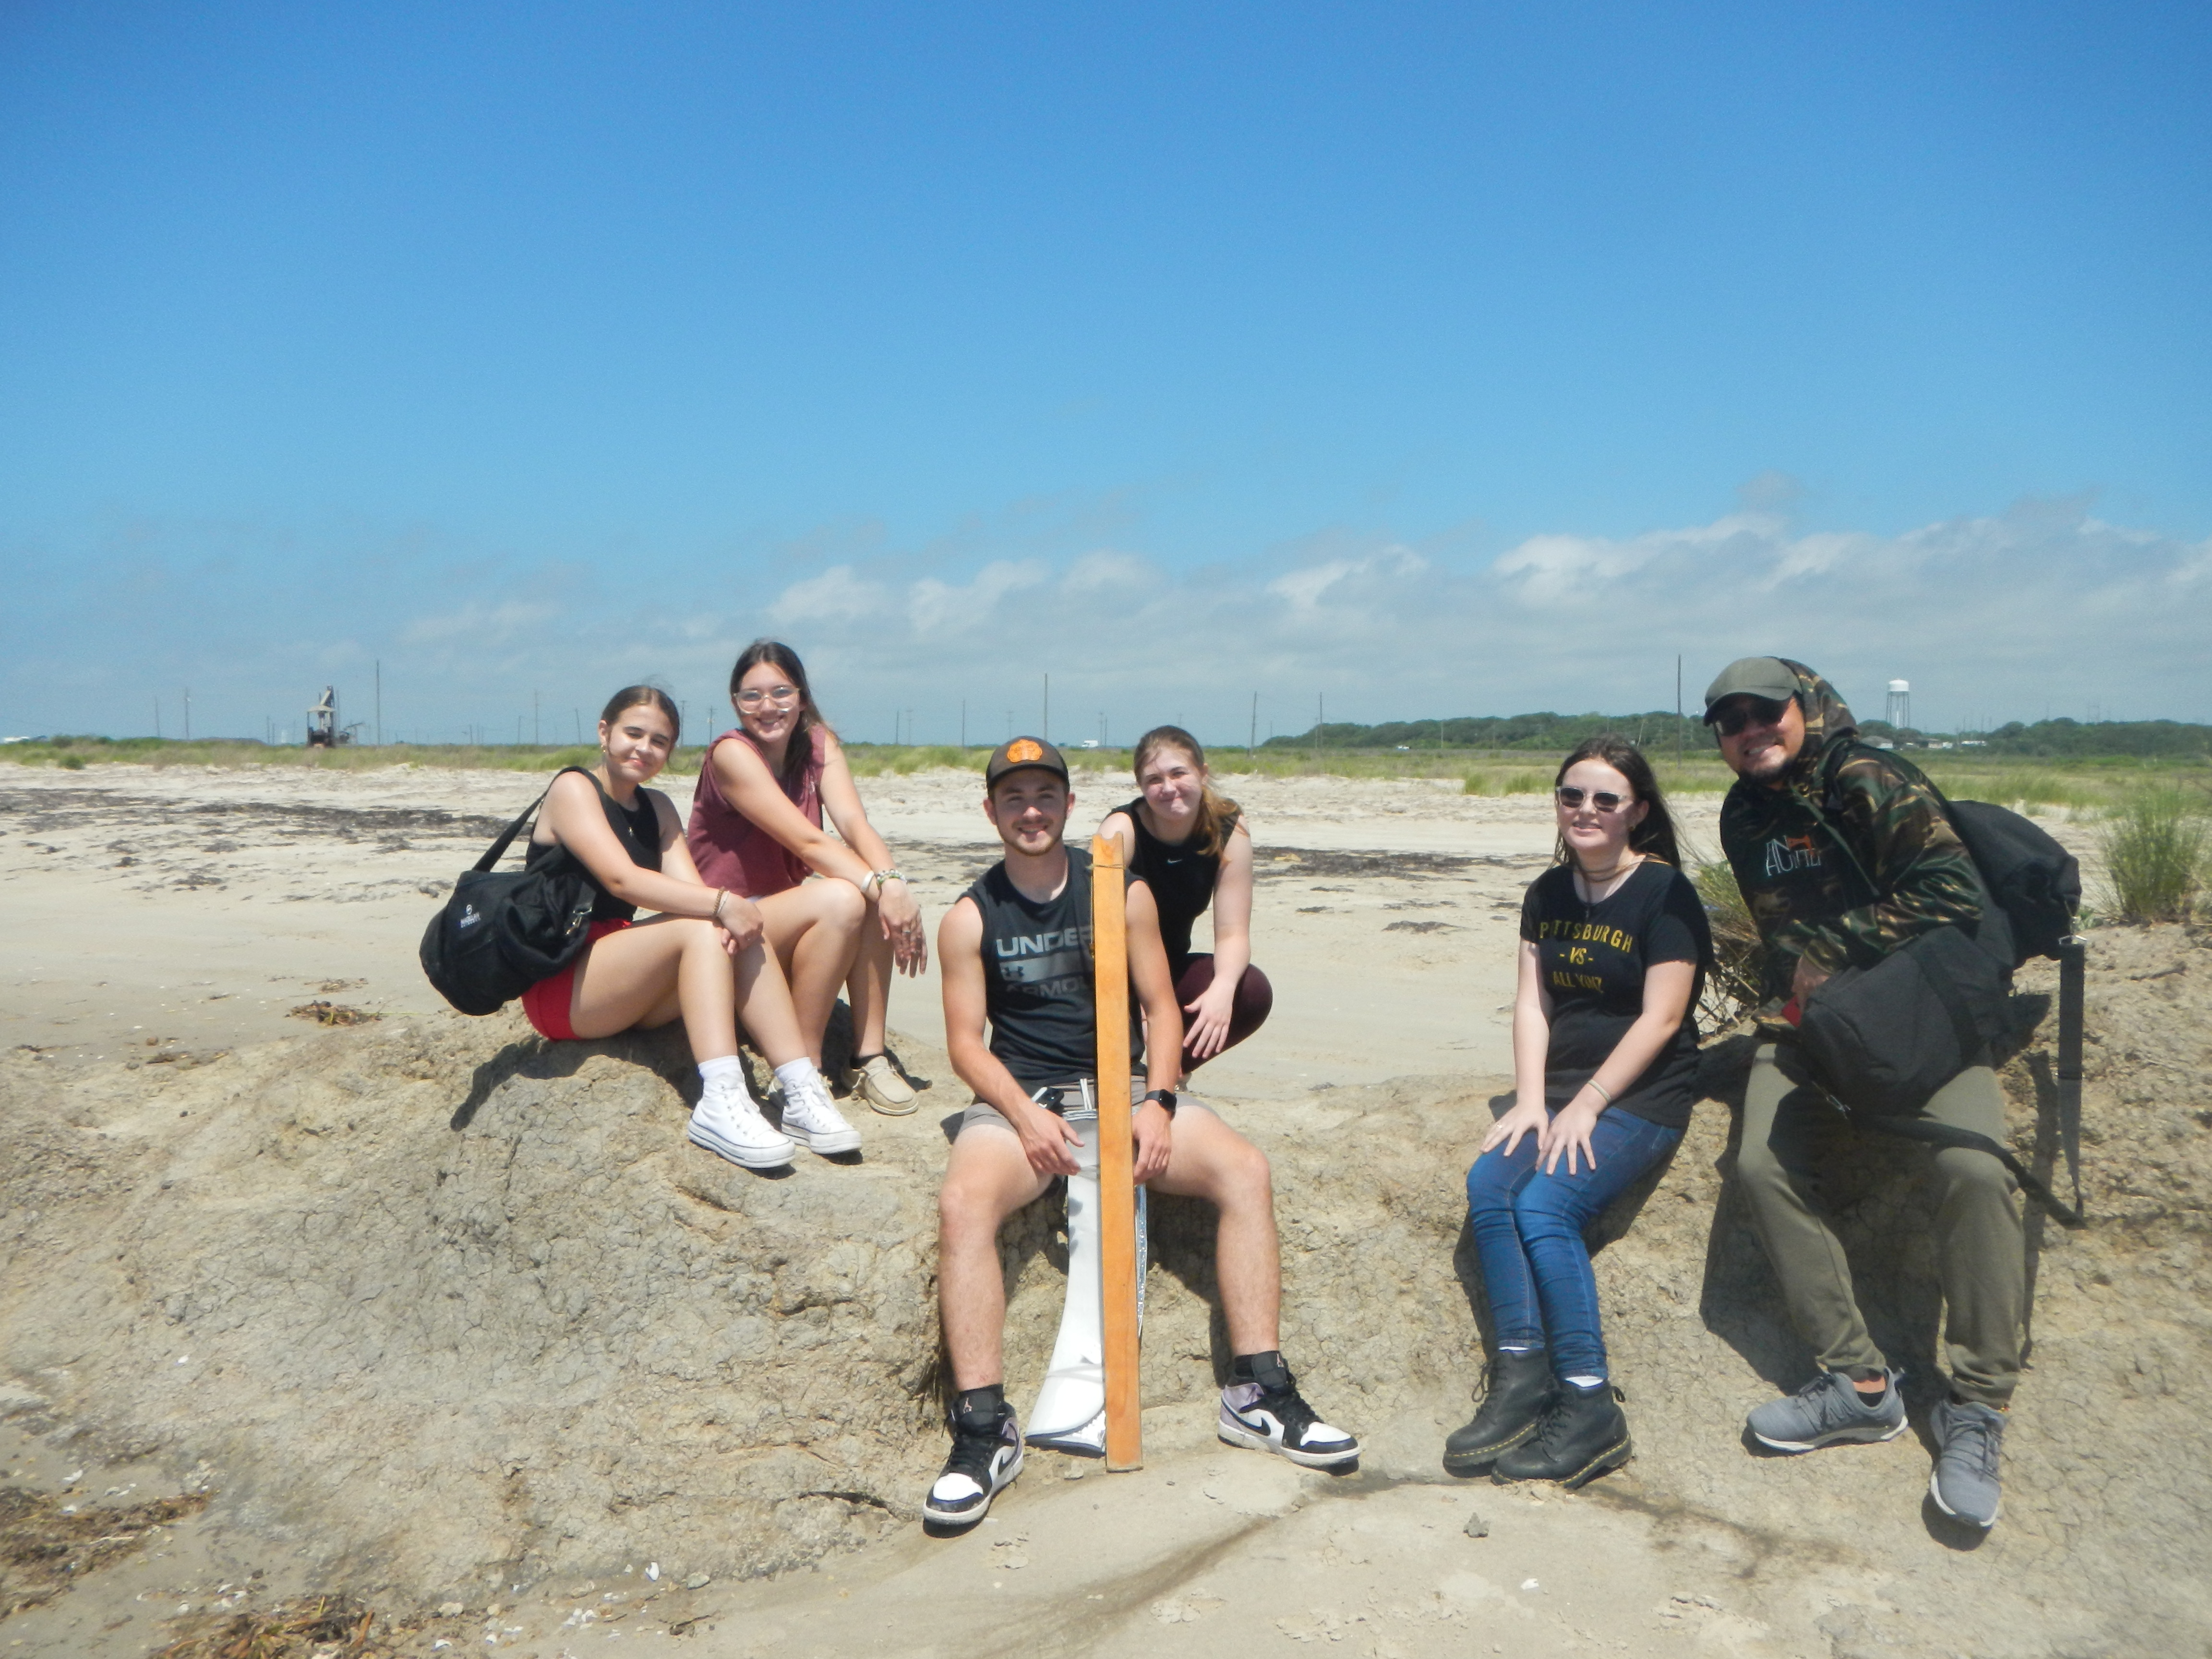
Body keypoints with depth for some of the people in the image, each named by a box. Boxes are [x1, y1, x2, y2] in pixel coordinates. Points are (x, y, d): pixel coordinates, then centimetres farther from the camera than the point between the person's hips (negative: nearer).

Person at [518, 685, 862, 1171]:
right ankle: (719, 1105, -41)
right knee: (700, 927, -27)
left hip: (620, 994, 7)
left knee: (743, 936, -16)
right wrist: (721, 904, -31)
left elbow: (690, 888, -2)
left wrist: (730, 915, -24)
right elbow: (621, 879, -23)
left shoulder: (657, 808, 16)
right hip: (559, 989, -7)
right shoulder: (574, 789, -6)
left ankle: (802, 1094, -25)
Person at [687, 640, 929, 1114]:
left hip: (783, 918, 6)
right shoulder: (731, 753, -16)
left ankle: (870, 1058, -17)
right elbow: (807, 843, -26)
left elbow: (854, 822, -16)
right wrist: (877, 886, -37)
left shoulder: (818, 744, 2)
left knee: (879, 901, -22)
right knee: (842, 899, -30)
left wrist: (892, 880, -35)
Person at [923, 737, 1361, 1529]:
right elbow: (967, 1041, -1)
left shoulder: (1122, 892, 6)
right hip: (1020, 1097, -1)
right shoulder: (969, 919, 3)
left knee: (1246, 1170, -22)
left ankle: (1258, 1395, -14)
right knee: (962, 1202, -33)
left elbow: (1159, 1006, 5)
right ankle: (984, 1429, -28)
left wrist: (1157, 1101, -11)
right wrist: (1025, 1112, -19)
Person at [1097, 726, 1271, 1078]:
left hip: (1170, 971, 3)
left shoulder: (1230, 827, -11)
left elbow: (1233, 933, -15)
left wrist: (1222, 988, -36)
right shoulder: (1123, 829, -21)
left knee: (1253, 992, -24)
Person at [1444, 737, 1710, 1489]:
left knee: (1544, 1205, -27)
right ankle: (1521, 1375, -18)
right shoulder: (1548, 893, 13)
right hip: (1558, 1091, 6)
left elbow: (1661, 1018, -12)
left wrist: (1584, 1108, -16)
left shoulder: (1666, 894, -7)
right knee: (1488, 1184, -22)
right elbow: (1531, 1003, 8)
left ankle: (1590, 1408, -18)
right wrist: (1531, 1101, -6)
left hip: (1642, 1098, -6)